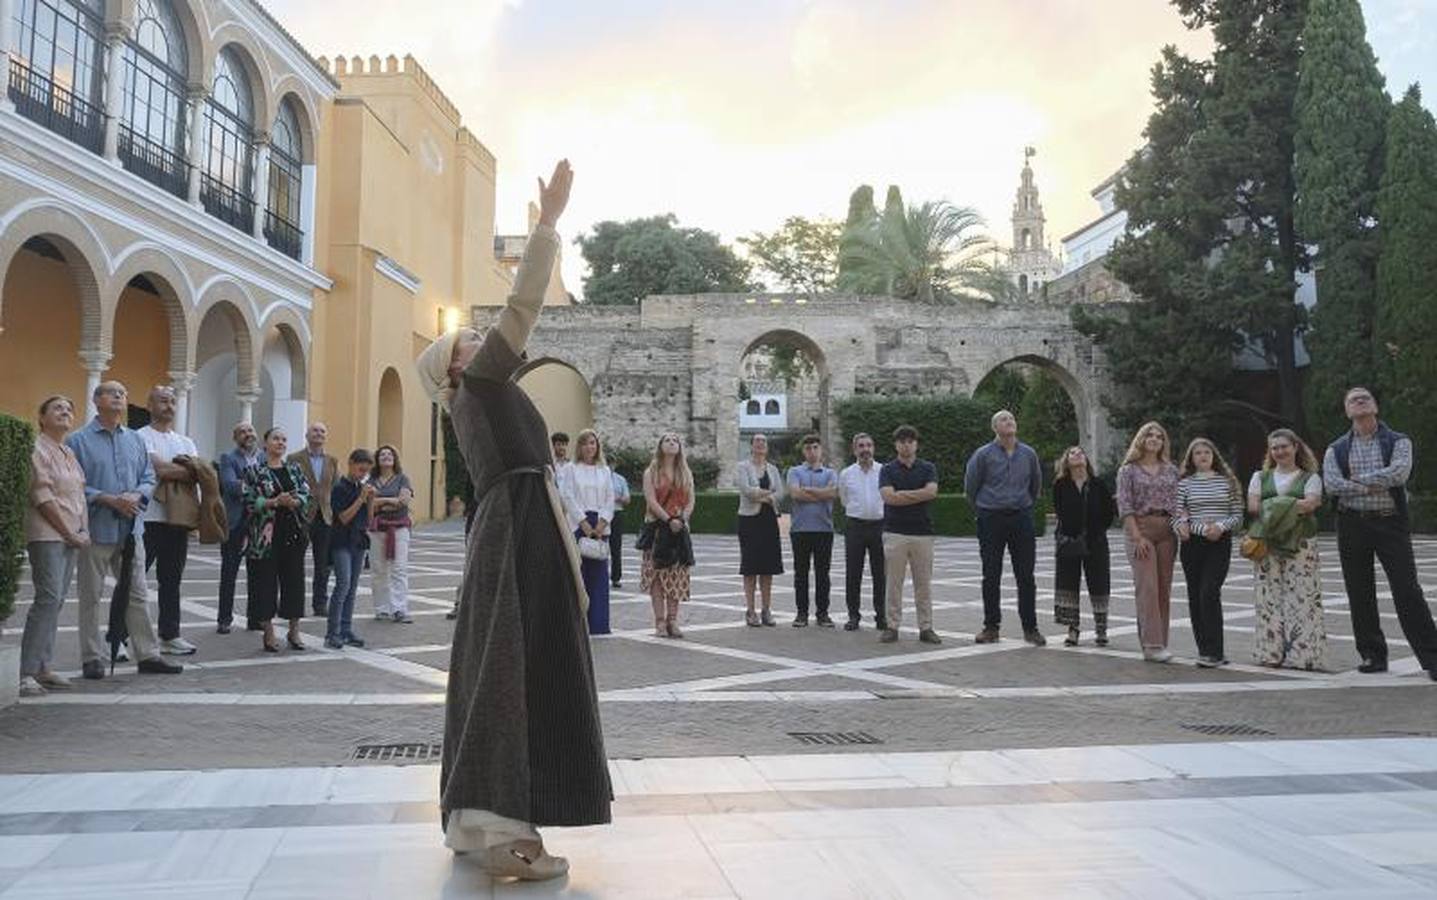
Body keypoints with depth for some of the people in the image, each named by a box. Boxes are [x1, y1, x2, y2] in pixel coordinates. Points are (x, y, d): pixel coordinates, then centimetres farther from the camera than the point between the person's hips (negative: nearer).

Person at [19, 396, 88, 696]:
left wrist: (84, 530, 6)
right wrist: (69, 532, -11)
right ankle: (26, 673, -12)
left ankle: (43, 667, 11)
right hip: (47, 534, -8)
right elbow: (43, 497, -12)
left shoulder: (69, 453, 18)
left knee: (56, 601, 7)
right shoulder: (38, 449, -6)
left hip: (72, 537, 8)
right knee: (48, 598, -14)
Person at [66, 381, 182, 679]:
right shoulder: (78, 440, -4)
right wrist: (108, 500, -17)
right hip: (95, 529, -4)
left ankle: (148, 655, 13)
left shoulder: (135, 440, 11)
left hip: (129, 529, 4)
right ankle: (92, 659, 14)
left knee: (138, 595, 8)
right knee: (90, 596, 5)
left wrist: (136, 495, -8)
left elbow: (149, 478, 13)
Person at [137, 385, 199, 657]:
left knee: (172, 581, 12)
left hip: (177, 519, 7)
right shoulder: (142, 437, -3)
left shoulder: (185, 441, 17)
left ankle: (169, 635, 20)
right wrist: (188, 471, -6)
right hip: (148, 519, -6)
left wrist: (172, 470, -13)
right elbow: (158, 469, -18)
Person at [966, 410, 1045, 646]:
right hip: (991, 520, -2)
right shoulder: (983, 455, -4)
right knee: (991, 577, 4)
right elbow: (970, 486, 6)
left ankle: (1030, 627, 9)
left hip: (1021, 519, 2)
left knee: (1026, 576, 1)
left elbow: (1036, 484, 19)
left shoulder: (1028, 454, 4)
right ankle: (991, 626, 13)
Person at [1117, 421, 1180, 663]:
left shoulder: (1171, 470, 14)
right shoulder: (1129, 470, 2)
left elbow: (1178, 503, 12)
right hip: (1139, 527, -4)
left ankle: (1159, 643, 10)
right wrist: (1137, 536, -12)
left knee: (1164, 587, 4)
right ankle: (1152, 645, -12)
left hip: (1167, 530, 4)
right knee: (1147, 586, -11)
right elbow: (1125, 506, -4)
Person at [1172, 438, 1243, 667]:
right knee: (1195, 596, 4)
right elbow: (1176, 515, 1)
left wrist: (1221, 526, -13)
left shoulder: (1227, 482, 6)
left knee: (1209, 593, -15)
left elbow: (1237, 515, 6)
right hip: (1192, 543, 2)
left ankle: (1213, 652, -11)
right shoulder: (1185, 483, 6)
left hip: (1220, 544, -2)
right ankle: (1205, 650, 14)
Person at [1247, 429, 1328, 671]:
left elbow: (1310, 504, -8)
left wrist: (1271, 505, -7)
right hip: (1267, 544, 2)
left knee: (1301, 597, -6)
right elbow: (1253, 506, 3)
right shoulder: (1260, 477, 17)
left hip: (1301, 544, -2)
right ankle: (1271, 652, 1)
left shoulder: (1310, 478, 10)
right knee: (1270, 597, -2)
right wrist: (1293, 506, -5)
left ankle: (1302, 653, -4)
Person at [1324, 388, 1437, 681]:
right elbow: (1332, 484, -8)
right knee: (1359, 594, 5)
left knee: (1407, 590, -6)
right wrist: (1379, 484, -12)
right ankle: (1372, 655, 15)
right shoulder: (1336, 450, 9)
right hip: (1352, 525, 3)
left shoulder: (1398, 442, 4)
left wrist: (1359, 478, -9)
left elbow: (1400, 473, -15)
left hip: (1391, 522, -2)